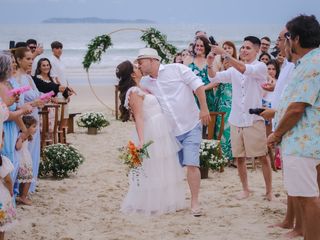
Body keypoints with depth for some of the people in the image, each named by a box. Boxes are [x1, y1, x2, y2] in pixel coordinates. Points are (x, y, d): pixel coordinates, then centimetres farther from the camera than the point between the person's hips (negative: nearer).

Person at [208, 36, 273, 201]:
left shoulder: (260, 67, -5)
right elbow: (215, 78, 5)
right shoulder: (234, 69, 11)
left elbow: (244, 69, -24)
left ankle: (269, 190, 7)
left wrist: (224, 53, -28)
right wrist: (210, 64, -15)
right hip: (236, 119, 5)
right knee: (239, 157, 9)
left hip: (254, 119, -5)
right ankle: (245, 189, 21)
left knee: (262, 156, -1)